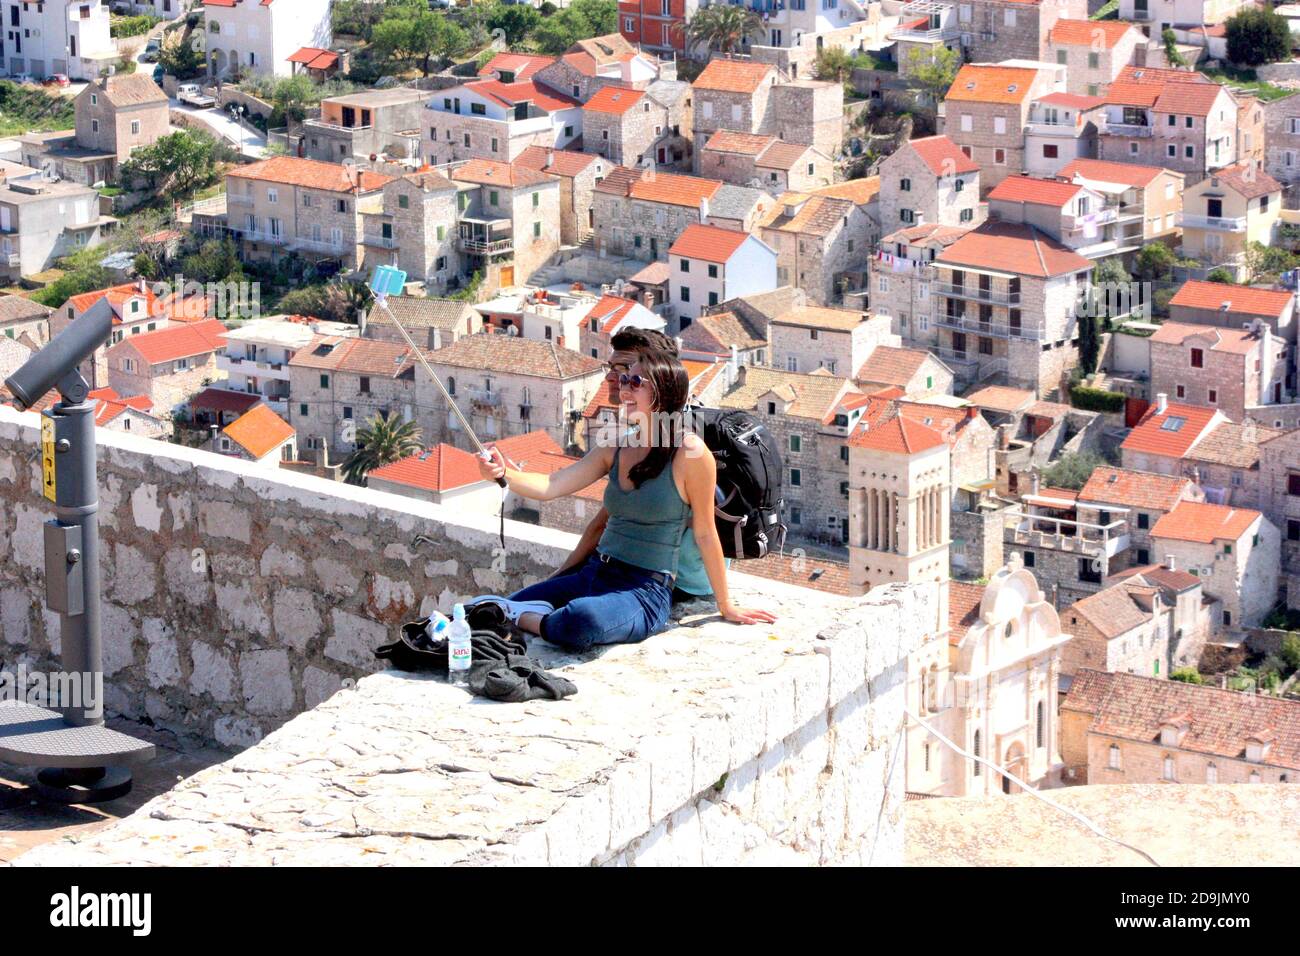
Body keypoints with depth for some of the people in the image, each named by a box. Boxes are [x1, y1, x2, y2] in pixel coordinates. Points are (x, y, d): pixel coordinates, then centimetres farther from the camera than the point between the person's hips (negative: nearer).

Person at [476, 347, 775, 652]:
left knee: (582, 619, -38)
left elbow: (705, 534, -5)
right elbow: (550, 487, -1)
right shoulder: (616, 450, 8)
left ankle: (517, 616, -17)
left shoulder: (689, 452, -11)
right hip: (596, 574, 6)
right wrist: (504, 474, -22)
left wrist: (726, 607, 3)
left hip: (646, 590, -6)